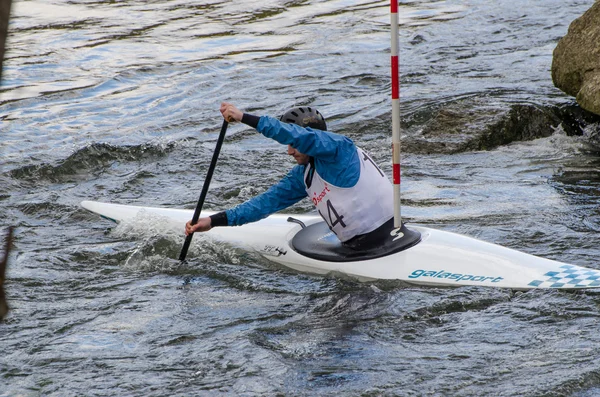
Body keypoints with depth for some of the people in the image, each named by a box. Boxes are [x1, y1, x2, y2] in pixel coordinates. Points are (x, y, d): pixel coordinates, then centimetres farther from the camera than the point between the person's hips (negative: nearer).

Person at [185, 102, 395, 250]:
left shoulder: (338, 146, -14)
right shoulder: (303, 174, 11)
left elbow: (298, 136, -31)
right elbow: (271, 200, 10)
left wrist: (244, 117, -33)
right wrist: (215, 221, 4)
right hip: (356, 244, 9)